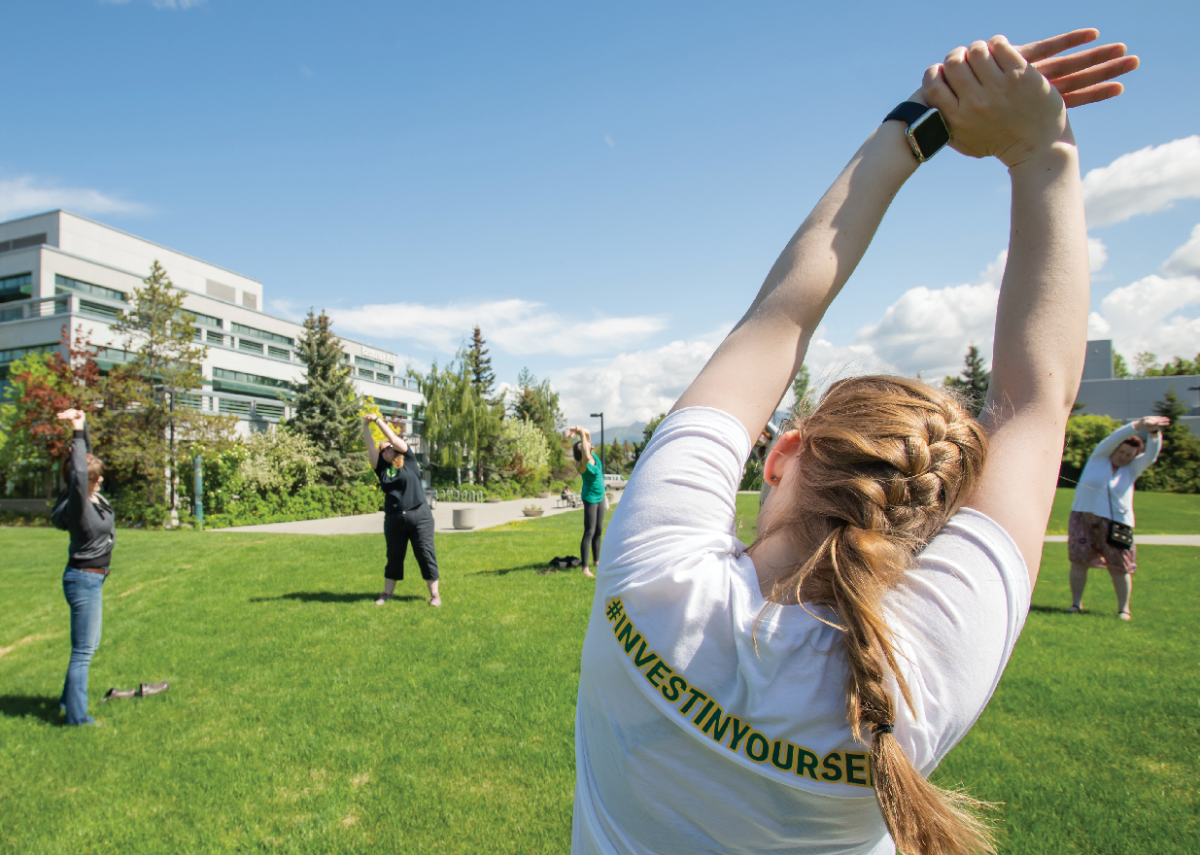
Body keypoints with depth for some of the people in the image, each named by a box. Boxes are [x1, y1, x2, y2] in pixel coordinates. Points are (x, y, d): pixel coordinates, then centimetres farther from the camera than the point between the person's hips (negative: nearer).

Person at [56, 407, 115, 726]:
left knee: (89, 645, 22)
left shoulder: (94, 498, 2)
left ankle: (68, 700, 37)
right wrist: (77, 432, -32)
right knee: (83, 650, -2)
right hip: (84, 580, -9)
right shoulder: (80, 503, -19)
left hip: (92, 580, 9)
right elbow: (78, 472, -36)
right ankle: (76, 716, 6)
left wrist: (83, 426, 2)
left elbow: (86, 455, 10)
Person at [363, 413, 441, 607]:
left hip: (419, 516, -3)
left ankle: (434, 594, 6)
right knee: (394, 557, 12)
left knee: (426, 555, 0)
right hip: (393, 520, 3)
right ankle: (388, 592, 25)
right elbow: (370, 445, 5)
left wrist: (377, 420, 1)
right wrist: (365, 425, 1)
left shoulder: (408, 461, 3)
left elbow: (394, 439, -2)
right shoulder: (382, 467, 10)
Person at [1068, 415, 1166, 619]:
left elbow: (1151, 455, -5)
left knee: (1119, 567, 2)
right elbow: (1114, 438, -7)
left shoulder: (1132, 469, 9)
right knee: (1078, 561, -2)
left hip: (1116, 522, 1)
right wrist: (1139, 425, -19)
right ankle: (1076, 603, 9)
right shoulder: (1099, 456, 5)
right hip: (1083, 518, -1)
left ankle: (1123, 608, 16)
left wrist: (1154, 433, -22)